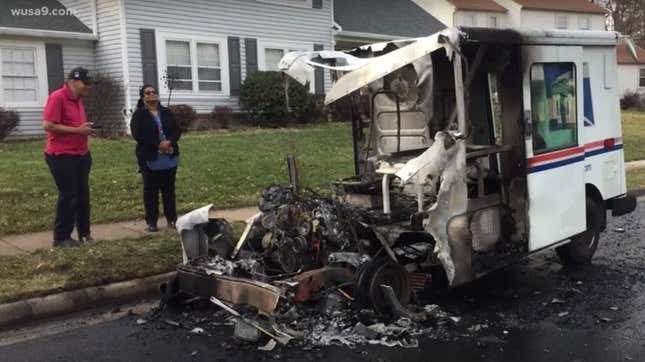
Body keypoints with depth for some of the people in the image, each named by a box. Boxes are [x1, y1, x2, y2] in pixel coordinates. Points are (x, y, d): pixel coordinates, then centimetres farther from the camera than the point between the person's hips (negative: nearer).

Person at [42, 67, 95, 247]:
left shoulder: (78, 99, 11)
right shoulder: (57, 97, -15)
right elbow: (47, 125, -23)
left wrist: (85, 129, 6)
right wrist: (77, 130, -21)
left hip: (81, 155, 8)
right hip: (61, 156, -8)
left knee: (83, 194, 11)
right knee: (68, 196, -3)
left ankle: (84, 232, 22)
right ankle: (61, 237, 9)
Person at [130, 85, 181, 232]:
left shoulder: (166, 112, 11)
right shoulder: (139, 114, -1)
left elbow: (177, 130, 5)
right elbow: (137, 134, -14)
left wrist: (169, 142, -16)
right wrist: (158, 145, -20)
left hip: (170, 158, 3)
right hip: (150, 159, -3)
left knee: (169, 190, 9)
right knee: (151, 191, 2)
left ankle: (172, 219, 16)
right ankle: (151, 222, 9)